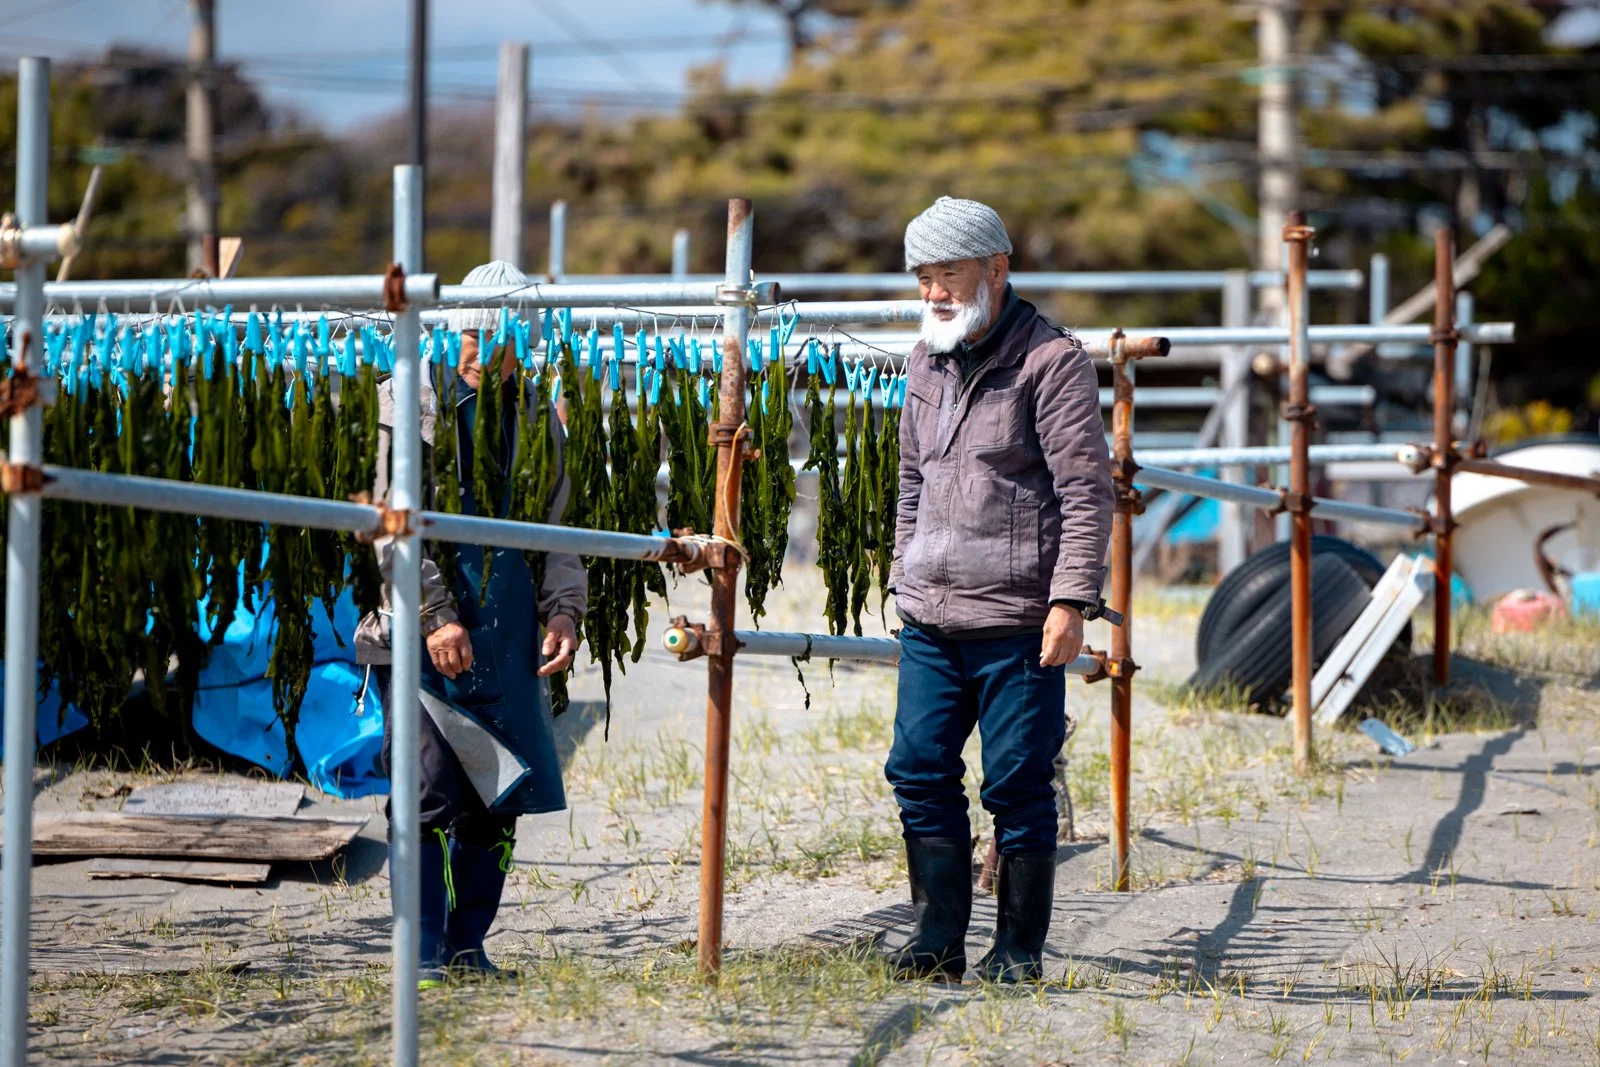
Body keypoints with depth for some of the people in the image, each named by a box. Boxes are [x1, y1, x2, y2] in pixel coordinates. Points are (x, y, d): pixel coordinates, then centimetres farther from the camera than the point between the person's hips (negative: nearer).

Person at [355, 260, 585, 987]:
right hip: (421, 636, -5)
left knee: (497, 797, 7)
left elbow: (556, 528, 15)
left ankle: (468, 947, 18)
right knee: (429, 796, -9)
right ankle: (425, 959, -2)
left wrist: (563, 611, -1)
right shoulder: (414, 402, -2)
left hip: (508, 646, 5)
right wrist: (436, 614, -17)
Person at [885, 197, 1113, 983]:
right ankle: (937, 939, 14)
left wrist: (1071, 600, -17)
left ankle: (1018, 949, 8)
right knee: (920, 772, 5)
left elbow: (1087, 490, -11)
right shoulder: (927, 362, 14)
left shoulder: (1051, 361, -7)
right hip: (930, 620, 7)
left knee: (1018, 786, -1)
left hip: (1017, 622, -7)